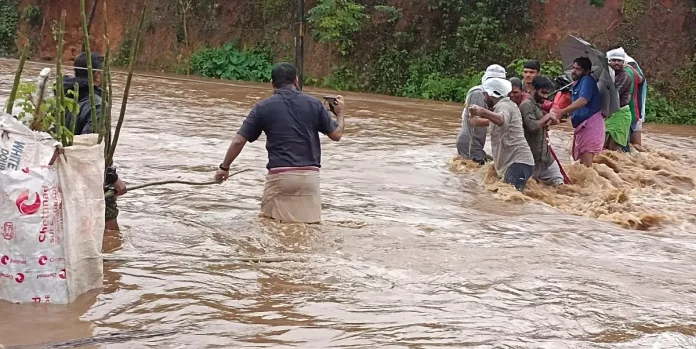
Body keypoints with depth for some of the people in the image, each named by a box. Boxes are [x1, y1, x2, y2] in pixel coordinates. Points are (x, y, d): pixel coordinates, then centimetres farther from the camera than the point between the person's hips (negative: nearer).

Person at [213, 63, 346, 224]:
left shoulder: (263, 108, 2)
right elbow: (336, 135, 8)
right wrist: (341, 113, 28)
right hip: (309, 175, 1)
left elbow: (238, 141, 1)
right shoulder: (314, 104, 4)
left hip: (279, 175, -1)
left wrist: (224, 167, 15)